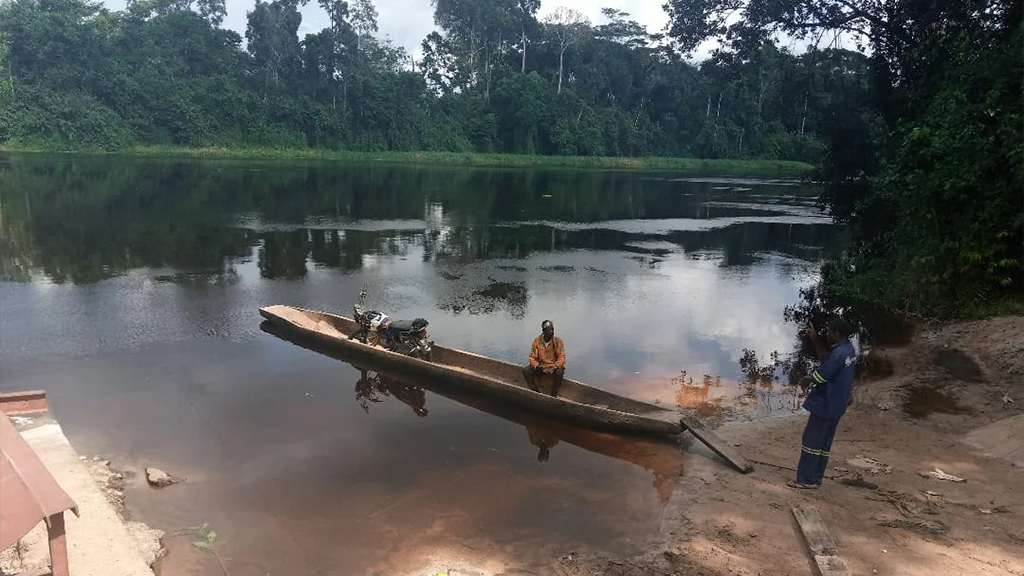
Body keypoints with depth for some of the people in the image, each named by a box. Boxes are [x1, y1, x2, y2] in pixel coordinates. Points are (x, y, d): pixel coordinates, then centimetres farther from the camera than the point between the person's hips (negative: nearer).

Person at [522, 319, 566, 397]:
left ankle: (553, 395, -18)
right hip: (541, 366, 2)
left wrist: (554, 367, -28)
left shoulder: (557, 341, -10)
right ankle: (536, 392, -10)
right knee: (525, 370, -21)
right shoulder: (537, 341, -7)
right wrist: (537, 366, -24)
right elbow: (532, 357, -4)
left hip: (554, 366, -2)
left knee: (559, 373, -36)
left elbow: (561, 357, -12)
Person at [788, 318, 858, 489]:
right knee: (824, 443, 14)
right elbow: (825, 359, 16)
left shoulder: (839, 353, -23)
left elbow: (820, 376, -20)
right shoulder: (849, 350, 7)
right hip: (836, 406, 9)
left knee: (811, 441, -1)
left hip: (824, 405, -9)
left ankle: (806, 479, 5)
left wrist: (805, 381, -1)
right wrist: (815, 340, 10)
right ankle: (816, 478, 20)